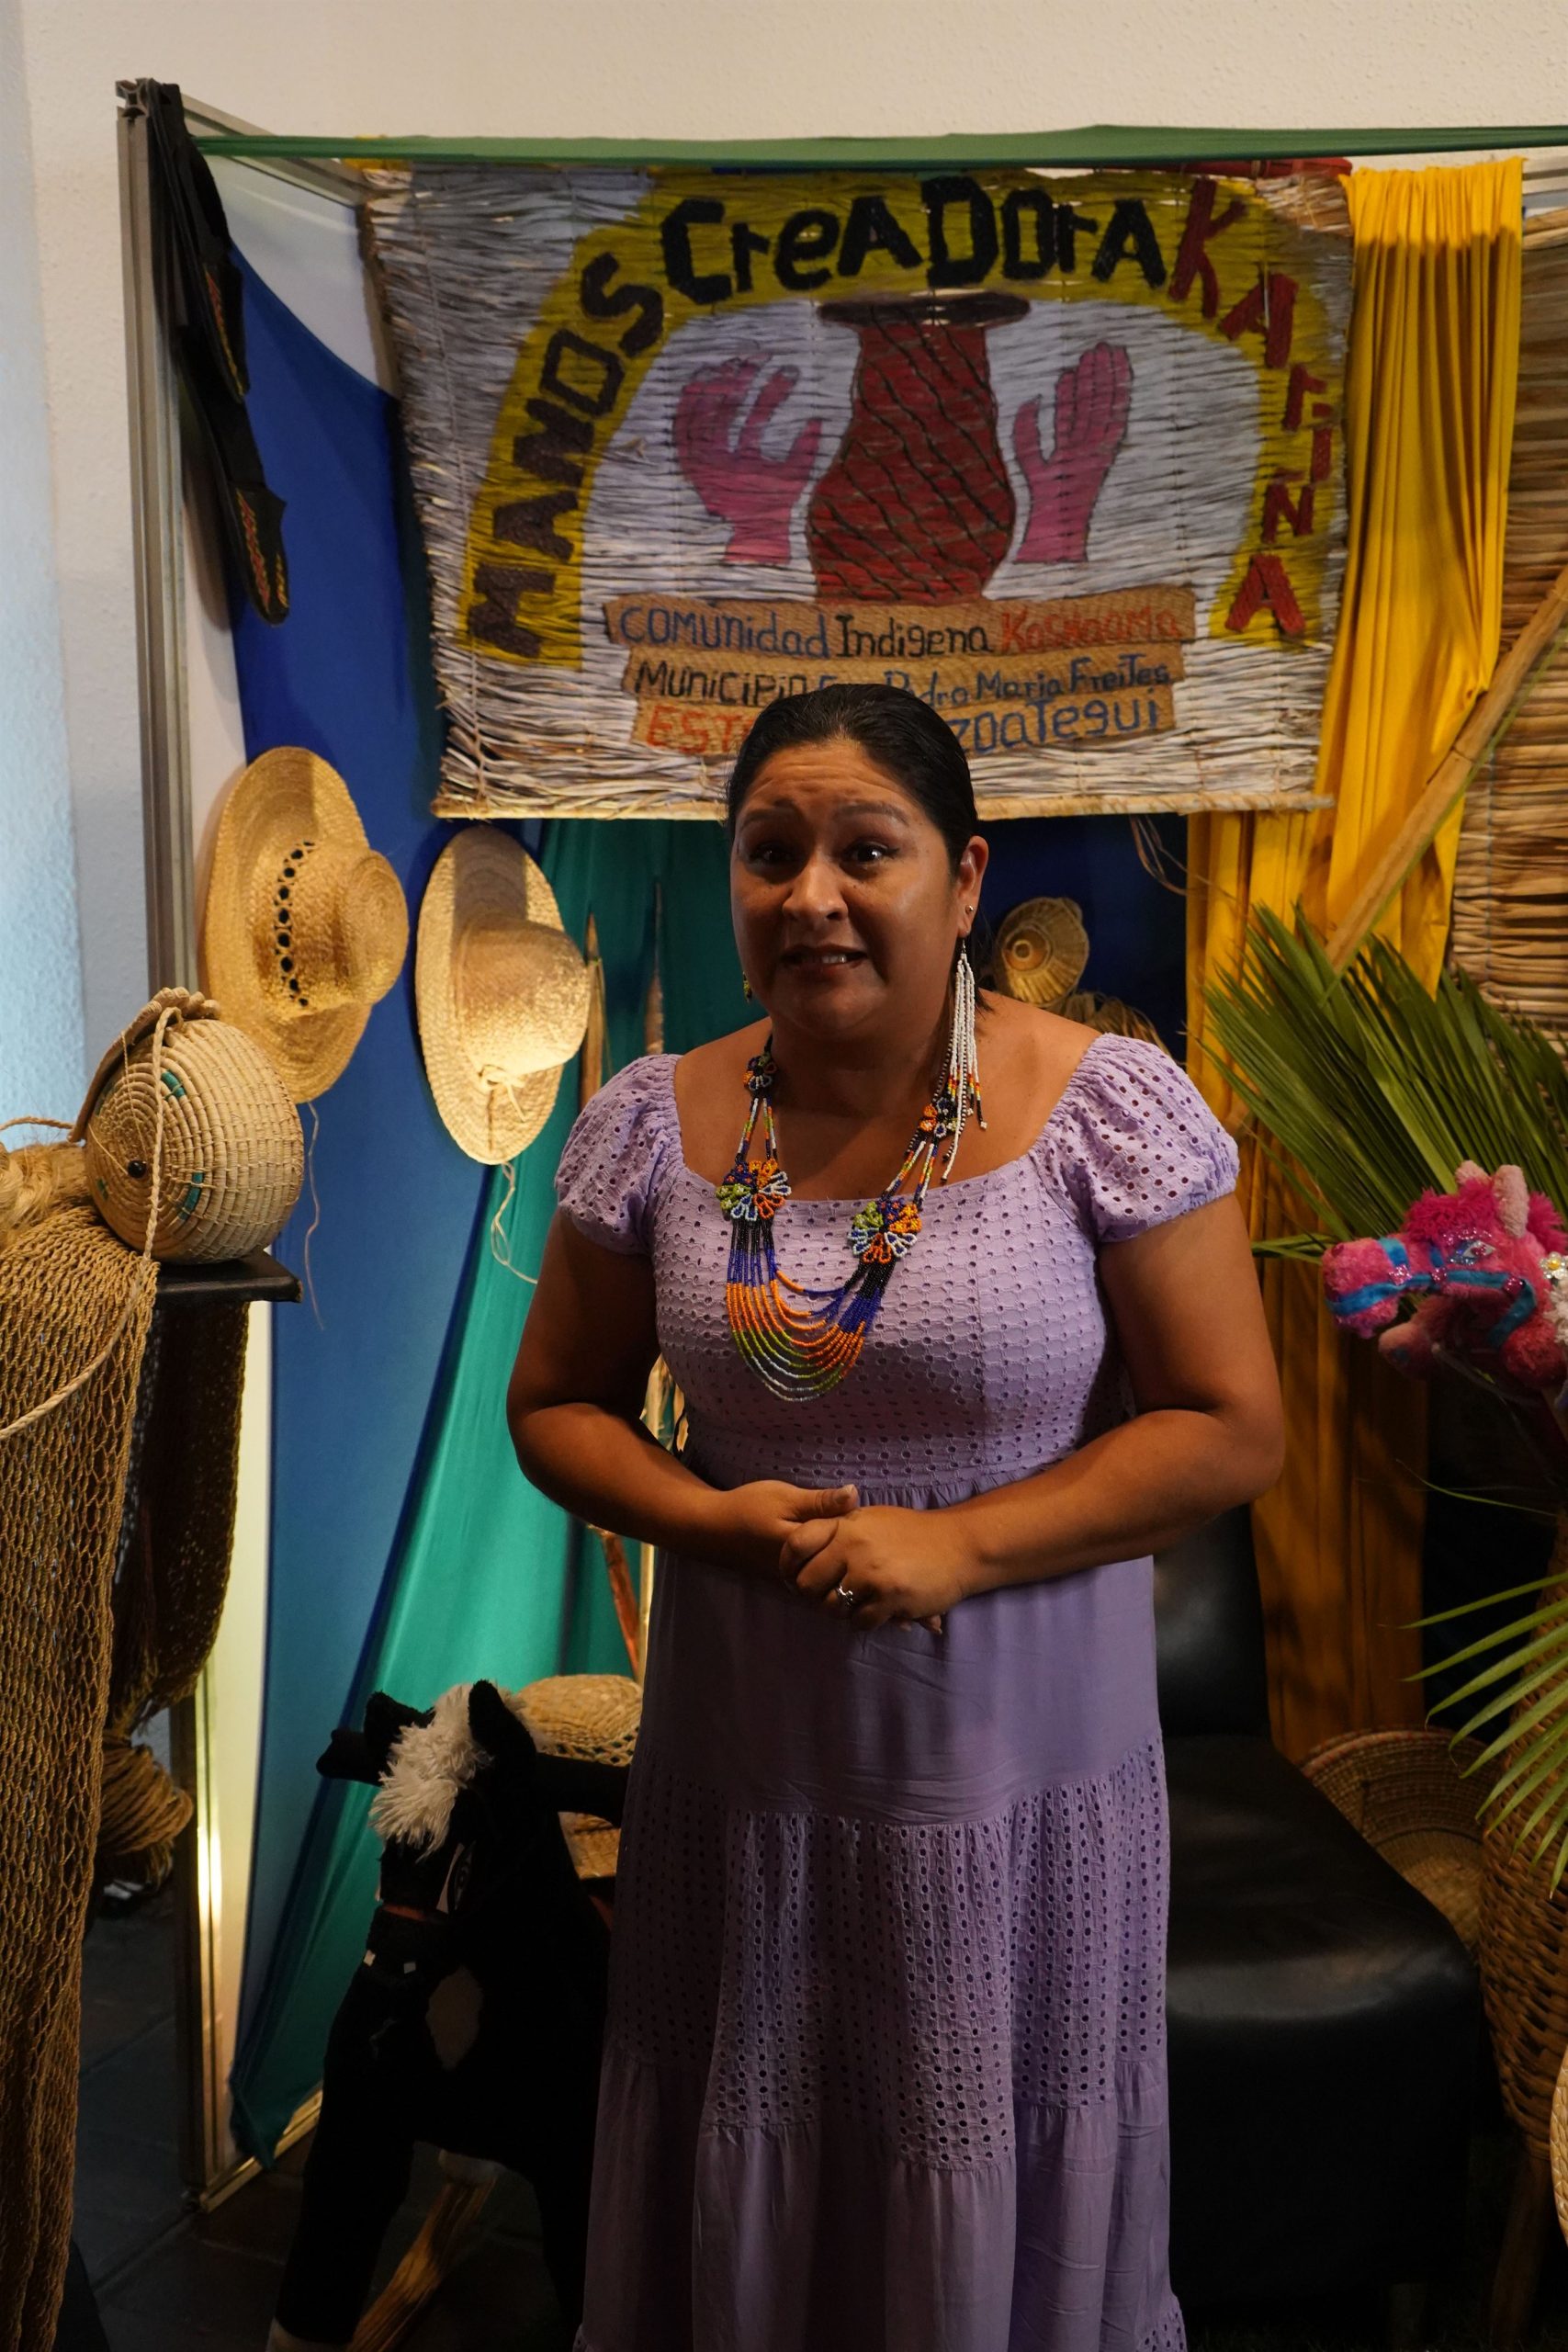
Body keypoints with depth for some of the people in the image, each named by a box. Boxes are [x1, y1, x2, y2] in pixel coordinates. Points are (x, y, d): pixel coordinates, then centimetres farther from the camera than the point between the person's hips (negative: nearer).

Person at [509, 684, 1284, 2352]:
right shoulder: (655, 1124, -3)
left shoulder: (1109, 1106, -11)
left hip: (1020, 1775, -2)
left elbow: (1229, 1429, -8)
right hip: (739, 1766, 2)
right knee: (741, 2198, 20)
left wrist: (959, 1545, -18)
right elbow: (555, 1403, 6)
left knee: (999, 2204, 16)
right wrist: (708, 1517, -13)